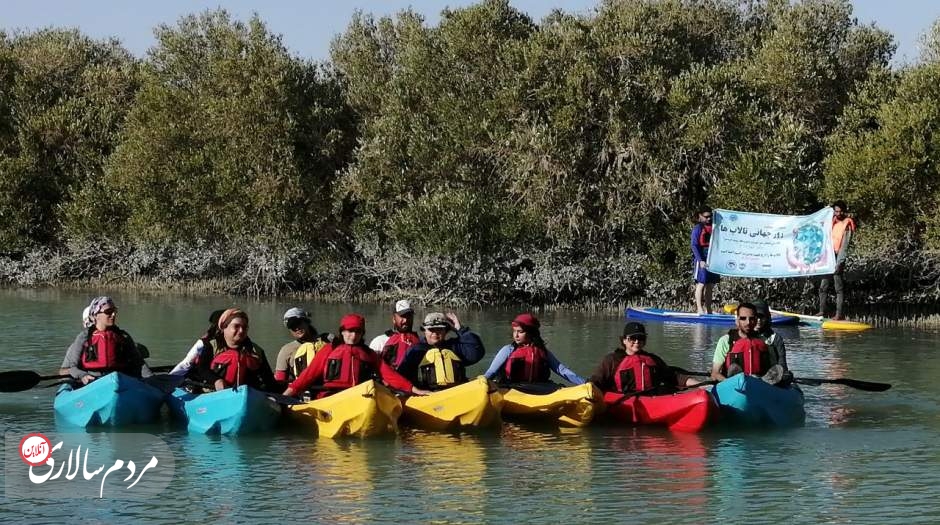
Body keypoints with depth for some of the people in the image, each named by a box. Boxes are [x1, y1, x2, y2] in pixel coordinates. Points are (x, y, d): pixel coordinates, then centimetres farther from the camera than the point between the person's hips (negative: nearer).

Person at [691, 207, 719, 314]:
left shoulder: (713, 228, 13)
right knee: (701, 284, -7)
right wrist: (700, 260, -17)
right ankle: (699, 308, -6)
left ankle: (708, 309, 10)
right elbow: (694, 246, -9)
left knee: (710, 285, 6)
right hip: (702, 258, -6)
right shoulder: (698, 228, -4)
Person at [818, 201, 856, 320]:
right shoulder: (832, 222, 11)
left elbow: (844, 246, -13)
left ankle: (839, 313, -5)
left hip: (838, 257, -7)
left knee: (839, 287, -5)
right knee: (823, 286, 9)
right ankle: (822, 311, 17)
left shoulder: (847, 225, -8)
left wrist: (839, 263, -19)